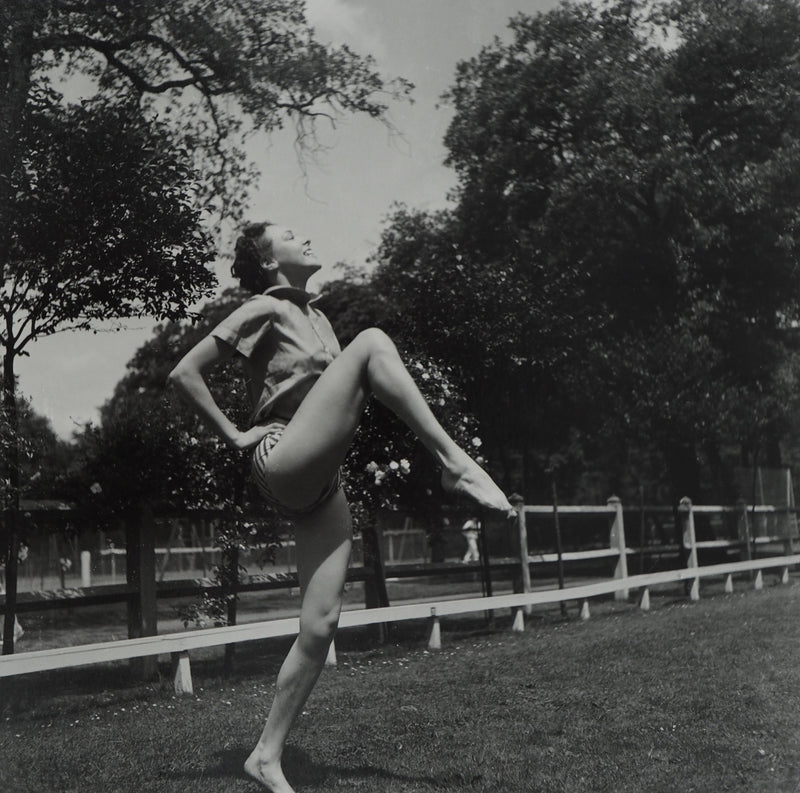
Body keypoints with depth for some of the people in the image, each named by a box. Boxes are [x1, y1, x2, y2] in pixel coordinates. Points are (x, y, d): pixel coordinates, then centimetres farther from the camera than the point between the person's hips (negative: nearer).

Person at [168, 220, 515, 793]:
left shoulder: (315, 315, 24)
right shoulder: (264, 310, 1)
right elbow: (185, 373, -4)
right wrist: (234, 436, -4)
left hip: (320, 485, 7)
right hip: (283, 463, -7)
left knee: (321, 625, -3)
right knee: (372, 343, -20)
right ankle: (457, 464, -27)